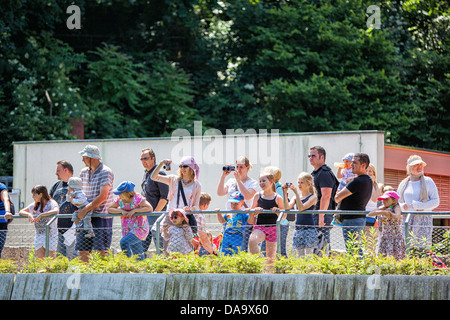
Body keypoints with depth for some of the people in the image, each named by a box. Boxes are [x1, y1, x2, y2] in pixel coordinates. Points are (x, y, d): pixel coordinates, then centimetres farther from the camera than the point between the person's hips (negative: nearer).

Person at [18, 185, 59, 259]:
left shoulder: (51, 203, -8)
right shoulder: (34, 205, 11)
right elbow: (21, 212, 11)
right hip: (38, 236, 6)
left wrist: (41, 215, -29)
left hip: (50, 235, -6)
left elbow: (56, 211, -30)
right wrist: (29, 214, -11)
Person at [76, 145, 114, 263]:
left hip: (102, 216, -7)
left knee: (101, 251, -9)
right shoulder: (84, 172, 13)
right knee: (82, 251, 4)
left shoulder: (106, 172, -10)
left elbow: (102, 197, -17)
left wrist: (85, 210, -20)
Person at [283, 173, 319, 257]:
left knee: (308, 256, -9)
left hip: (309, 229, -6)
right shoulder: (295, 198, 12)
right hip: (298, 229, 6)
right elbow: (287, 207, -4)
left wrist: (296, 192, -19)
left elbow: (301, 208, -18)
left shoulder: (313, 197, -4)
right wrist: (285, 193, -9)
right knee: (300, 255, 6)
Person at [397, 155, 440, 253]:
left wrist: (419, 206, -12)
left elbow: (435, 202, 1)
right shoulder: (403, 184, 15)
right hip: (407, 220, 3)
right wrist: (403, 206, -5)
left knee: (422, 248, -12)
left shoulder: (428, 182, 6)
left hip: (423, 219, -3)